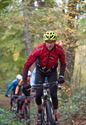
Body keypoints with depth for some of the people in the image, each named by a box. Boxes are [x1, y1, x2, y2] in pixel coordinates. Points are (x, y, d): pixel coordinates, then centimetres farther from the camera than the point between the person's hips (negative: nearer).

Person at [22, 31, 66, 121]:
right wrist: (24, 82, -36)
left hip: (52, 71, 1)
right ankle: (39, 108, 22)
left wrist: (61, 76, -24)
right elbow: (27, 65, -30)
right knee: (38, 95, -10)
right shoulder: (38, 49, -33)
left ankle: (56, 113, 5)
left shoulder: (59, 49, -27)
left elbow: (63, 63, -9)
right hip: (40, 71, -1)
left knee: (53, 94, -14)